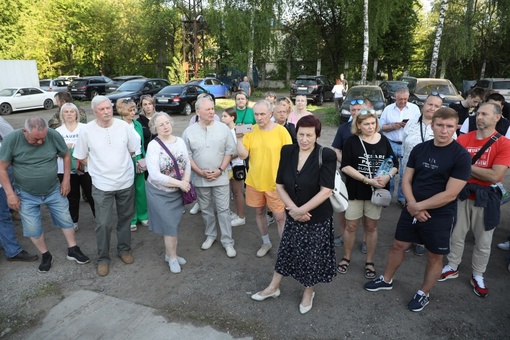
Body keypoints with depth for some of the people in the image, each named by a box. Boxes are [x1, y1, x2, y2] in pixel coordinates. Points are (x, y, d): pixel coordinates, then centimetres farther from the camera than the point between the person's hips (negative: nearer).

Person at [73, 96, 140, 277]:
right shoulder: (87, 131, -9)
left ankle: (124, 249, 36)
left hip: (126, 182, 2)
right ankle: (103, 258, 21)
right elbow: (81, 157, 2)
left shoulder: (124, 126, -7)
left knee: (125, 218, 16)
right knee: (103, 224, 3)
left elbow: (133, 150, 6)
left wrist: (119, 164, 9)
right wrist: (99, 167, 0)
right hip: (102, 185, -2)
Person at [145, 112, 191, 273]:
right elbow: (155, 175, -24)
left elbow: (187, 164, 3)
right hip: (159, 193, -5)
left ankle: (169, 254, 36)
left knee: (173, 225, 16)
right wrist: (180, 183, -23)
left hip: (177, 192, 5)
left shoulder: (180, 141, -1)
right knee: (170, 226, 2)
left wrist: (185, 182, -15)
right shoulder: (153, 146, -18)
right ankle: (172, 257, 24)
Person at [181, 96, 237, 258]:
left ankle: (227, 241, 13)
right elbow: (187, 156, -1)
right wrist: (200, 172, -11)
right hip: (200, 178, 1)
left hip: (220, 177, -1)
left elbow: (229, 151, -2)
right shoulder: (189, 131, -3)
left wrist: (220, 170, -11)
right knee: (206, 209, 15)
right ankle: (210, 235, 33)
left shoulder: (223, 128, -4)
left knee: (223, 210, 3)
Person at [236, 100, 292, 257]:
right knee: (259, 213, 18)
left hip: (275, 183, -4)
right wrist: (239, 138, -19)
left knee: (280, 216, 3)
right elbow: (243, 155, -6)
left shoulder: (281, 131, -11)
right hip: (254, 182, 4)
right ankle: (266, 242, 40)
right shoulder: (250, 131, -2)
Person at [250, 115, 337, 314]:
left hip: (318, 217, -3)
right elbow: (279, 185, -2)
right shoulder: (287, 151, -5)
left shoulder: (326, 155, -17)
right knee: (286, 251, 18)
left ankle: (308, 292, 40)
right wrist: (293, 209, -15)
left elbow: (326, 191, -21)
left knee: (312, 256, 13)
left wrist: (301, 210, -21)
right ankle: (273, 288, 40)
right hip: (293, 215, 3)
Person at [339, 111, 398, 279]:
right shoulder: (352, 141, -8)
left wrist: (388, 176, -15)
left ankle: (369, 261, 29)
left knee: (371, 227, 13)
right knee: (351, 226, 7)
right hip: (355, 190, -2)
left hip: (376, 191, 2)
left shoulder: (383, 140, 0)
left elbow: (395, 164, 7)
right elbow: (345, 166, -14)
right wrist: (367, 180, -21)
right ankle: (346, 258, 29)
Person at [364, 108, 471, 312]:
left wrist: (419, 206, -14)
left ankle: (424, 294, 34)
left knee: (434, 256, 13)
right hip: (412, 210, 5)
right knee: (398, 245, 16)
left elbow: (450, 195, -20)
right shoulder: (419, 149, -2)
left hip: (440, 216, -4)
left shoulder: (461, 156, -16)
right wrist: (413, 206, -14)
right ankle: (386, 280, 37)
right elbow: (406, 180, 1)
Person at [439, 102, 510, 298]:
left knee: (483, 242, 13)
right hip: (462, 194, 2)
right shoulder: (463, 139, -1)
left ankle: (477, 276, 33)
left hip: (486, 198, -2)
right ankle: (452, 267, 35)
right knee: (456, 235, 15)